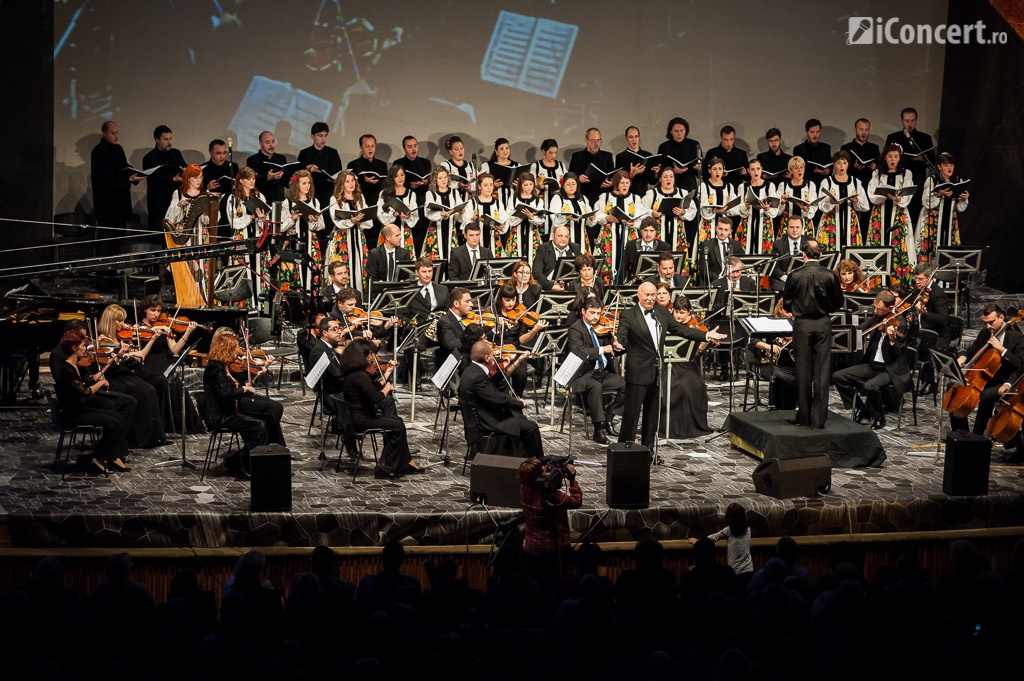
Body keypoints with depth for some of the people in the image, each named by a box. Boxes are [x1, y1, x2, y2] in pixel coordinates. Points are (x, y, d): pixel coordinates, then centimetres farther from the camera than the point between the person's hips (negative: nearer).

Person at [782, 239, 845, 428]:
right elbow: (838, 303, 2)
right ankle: (819, 418, 1)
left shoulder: (795, 276, -9)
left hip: (802, 325, 0)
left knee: (803, 371, 8)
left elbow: (786, 303, 0)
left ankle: (803, 416, 11)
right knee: (821, 372, 3)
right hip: (823, 324, 1)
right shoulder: (830, 276, -7)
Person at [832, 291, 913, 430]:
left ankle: (878, 417, -7)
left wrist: (892, 339, -36)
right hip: (872, 365, 8)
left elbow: (896, 354, -18)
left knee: (870, 386, -35)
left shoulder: (899, 322, -14)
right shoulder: (877, 318, 6)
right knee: (838, 376, -5)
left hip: (892, 369, -8)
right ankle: (861, 410, 9)